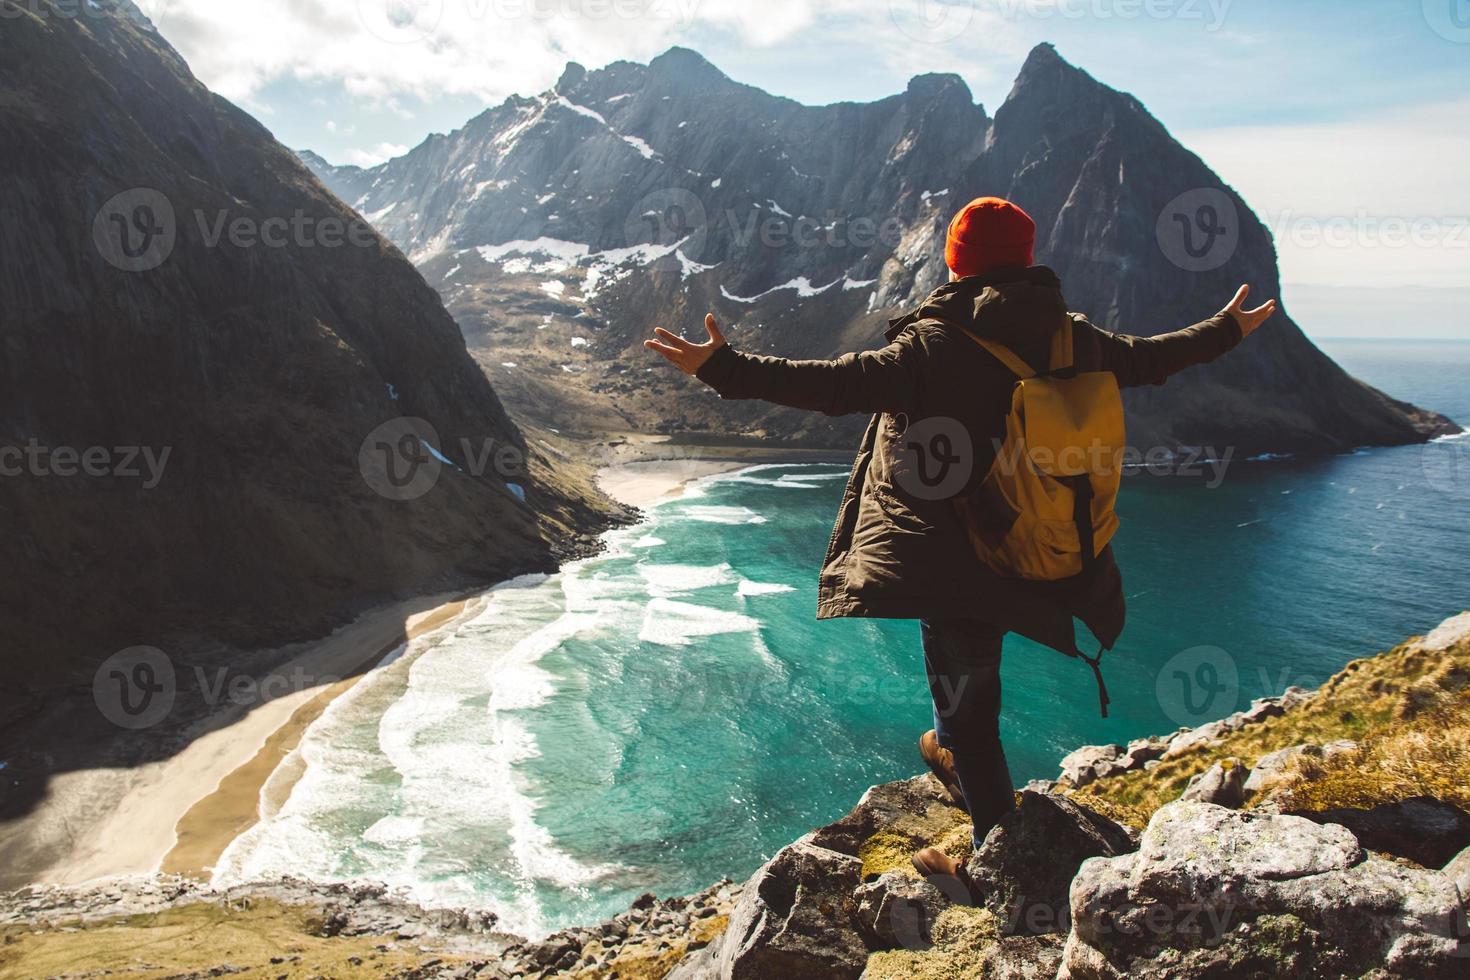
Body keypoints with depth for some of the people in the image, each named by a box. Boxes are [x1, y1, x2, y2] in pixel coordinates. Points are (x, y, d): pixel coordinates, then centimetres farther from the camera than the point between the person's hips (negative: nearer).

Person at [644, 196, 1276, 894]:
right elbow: (1144, 359, 16)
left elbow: (838, 385, -28)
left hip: (955, 568, -6)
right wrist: (1228, 330, 35)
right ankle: (958, 755, 54)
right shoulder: (1073, 338, 0)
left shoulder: (932, 345, -18)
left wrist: (725, 370, -27)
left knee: (966, 717, 11)